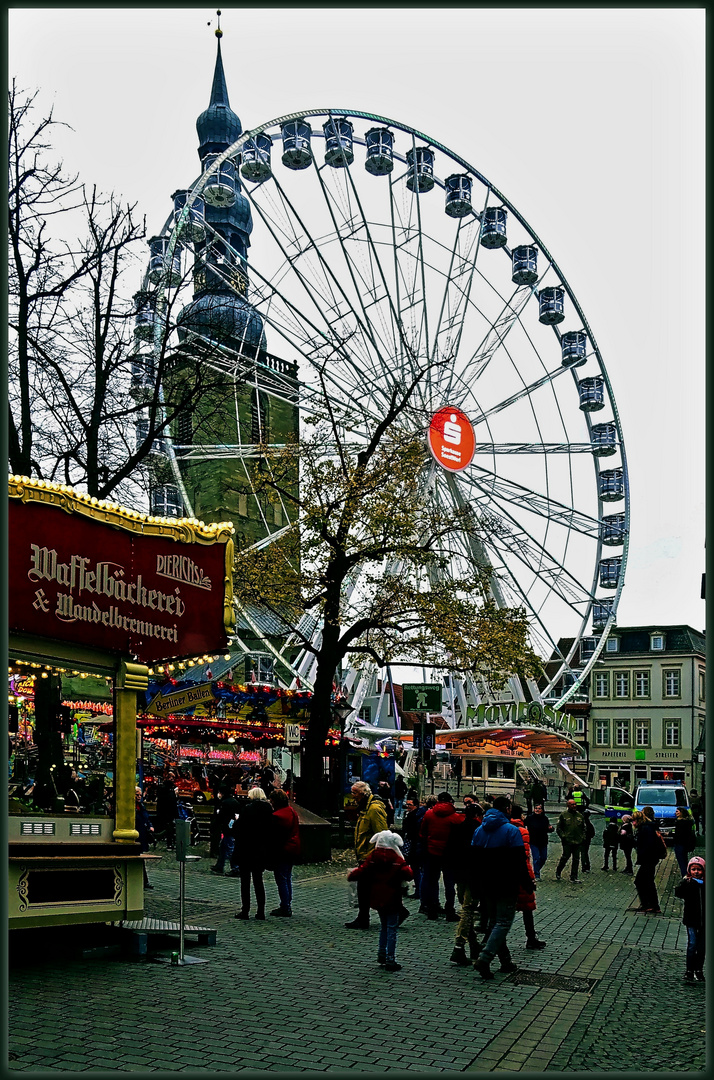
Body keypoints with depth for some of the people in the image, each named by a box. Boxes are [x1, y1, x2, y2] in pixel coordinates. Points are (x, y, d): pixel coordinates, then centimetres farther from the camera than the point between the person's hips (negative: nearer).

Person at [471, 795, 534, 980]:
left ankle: (505, 961, 21)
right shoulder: (511, 831, -13)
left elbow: (474, 859, 10)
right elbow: (519, 862, -15)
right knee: (503, 922, -3)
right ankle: (484, 958, -17)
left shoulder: (479, 830, 7)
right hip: (506, 886, -6)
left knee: (494, 921, 17)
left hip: (486, 886, 7)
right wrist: (527, 883, -5)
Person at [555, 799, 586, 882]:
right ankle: (558, 873, 16)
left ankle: (574, 876, 9)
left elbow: (584, 828, 22)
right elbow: (558, 828, 2)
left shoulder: (580, 816, 13)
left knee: (576, 859, 3)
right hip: (567, 841, -4)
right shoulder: (564, 815, 0)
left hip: (577, 841, 4)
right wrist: (563, 836, -8)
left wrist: (583, 837, 9)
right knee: (565, 857, -4)